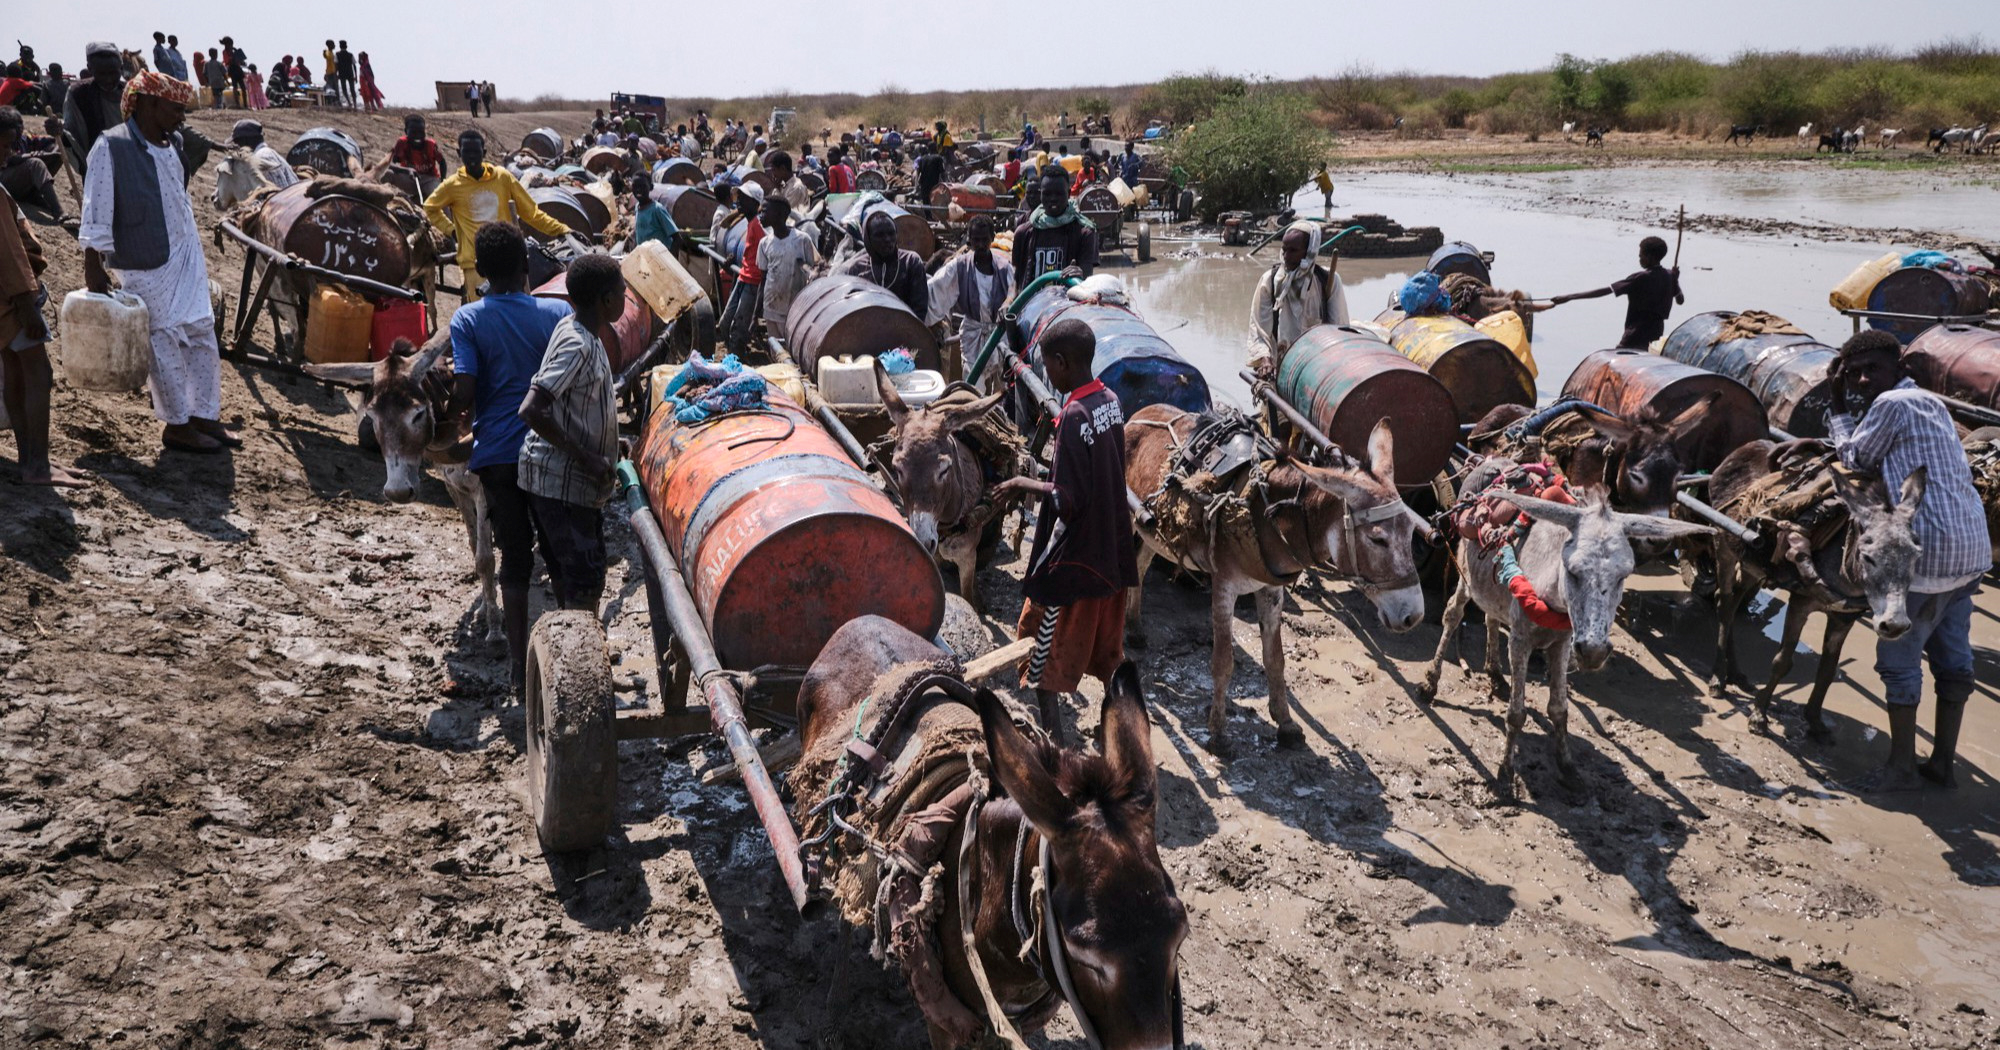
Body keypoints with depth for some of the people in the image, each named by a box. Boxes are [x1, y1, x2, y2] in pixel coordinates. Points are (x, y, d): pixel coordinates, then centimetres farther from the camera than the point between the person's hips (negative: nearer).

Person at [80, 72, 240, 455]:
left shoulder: (172, 144, 8)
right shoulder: (111, 147, -13)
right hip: (145, 265, -7)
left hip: (187, 255, 7)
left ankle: (204, 416, 18)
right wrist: (93, 268, -15)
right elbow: (96, 212, -14)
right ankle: (177, 426, 11)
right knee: (165, 343, 0)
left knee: (202, 334, 8)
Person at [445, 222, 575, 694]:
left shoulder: (467, 320, -5)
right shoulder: (558, 313, -4)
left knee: (515, 558, 9)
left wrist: (448, 414, 9)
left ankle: (520, 666, 10)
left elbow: (464, 394, -13)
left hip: (497, 455, 0)